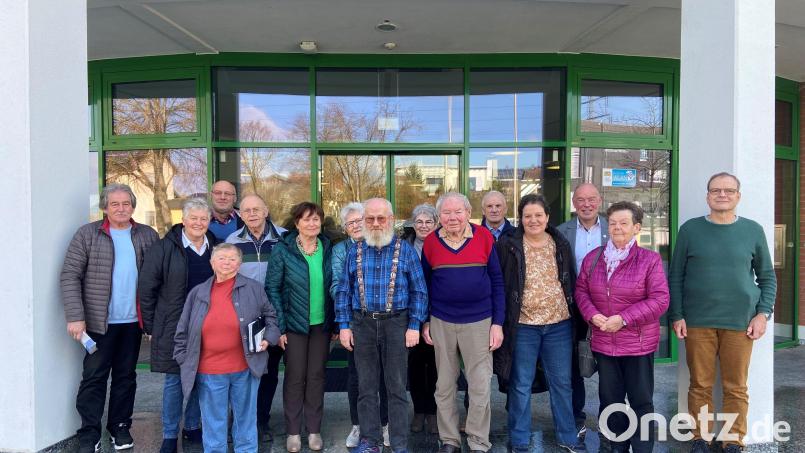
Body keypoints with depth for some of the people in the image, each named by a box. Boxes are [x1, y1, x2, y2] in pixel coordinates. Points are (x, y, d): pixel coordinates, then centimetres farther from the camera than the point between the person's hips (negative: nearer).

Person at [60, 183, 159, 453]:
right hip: (99, 320, -2)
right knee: (94, 377, 4)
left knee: (126, 376, 12)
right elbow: (70, 276, -6)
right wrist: (75, 317, -14)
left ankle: (120, 426, 26)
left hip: (134, 321, 2)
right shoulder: (88, 234, -2)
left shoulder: (148, 236, 5)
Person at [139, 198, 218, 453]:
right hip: (173, 327, -3)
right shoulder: (165, 247, -6)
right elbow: (146, 288, -4)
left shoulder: (215, 247, 6)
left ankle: (192, 427, 29)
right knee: (174, 381, 5)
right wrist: (151, 327, -4)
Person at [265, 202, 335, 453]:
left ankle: (314, 430, 25)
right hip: (294, 324, -3)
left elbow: (333, 286, 7)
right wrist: (279, 326, -12)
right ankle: (293, 431, 22)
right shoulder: (283, 250, -8)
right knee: (295, 377, 6)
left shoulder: (328, 248, 2)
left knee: (317, 376, 11)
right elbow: (272, 288, -8)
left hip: (322, 324, 3)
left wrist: (335, 322, 5)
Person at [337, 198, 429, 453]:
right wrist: (344, 325, 2)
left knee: (396, 387, 5)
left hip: (396, 323, -2)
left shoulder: (405, 250, -1)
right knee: (366, 386, 10)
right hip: (362, 323, 2)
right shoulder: (355, 251, 5)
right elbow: (344, 291, 8)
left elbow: (419, 291, -1)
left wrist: (414, 326, -7)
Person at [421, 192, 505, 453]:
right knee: (444, 386, 12)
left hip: (479, 322, -1)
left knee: (480, 387, 4)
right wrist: (424, 322, 5)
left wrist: (498, 323, -5)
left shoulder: (484, 238, -5)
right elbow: (424, 284, 8)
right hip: (441, 323, 2)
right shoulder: (431, 242, -1)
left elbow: (497, 281, -1)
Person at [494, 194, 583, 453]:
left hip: (559, 324, 3)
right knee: (521, 385, 8)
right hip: (523, 325, -3)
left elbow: (571, 282, 10)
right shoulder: (508, 246, -6)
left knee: (561, 382, 13)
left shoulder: (561, 245, 5)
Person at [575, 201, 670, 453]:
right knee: (609, 399, 14)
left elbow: (660, 300, -13)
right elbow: (581, 290, 8)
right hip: (603, 342, 4)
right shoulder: (593, 258, 5)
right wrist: (592, 315, -11)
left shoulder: (650, 260, -8)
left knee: (641, 401, 8)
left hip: (639, 343, -3)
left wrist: (624, 319, -19)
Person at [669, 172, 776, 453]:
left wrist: (763, 313, -1)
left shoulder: (753, 230, 5)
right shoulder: (690, 229, 2)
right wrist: (677, 316, -2)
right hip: (697, 322, 0)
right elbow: (676, 277, 4)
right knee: (700, 386, 6)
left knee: (736, 388, 7)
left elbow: (768, 278, 11)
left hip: (740, 323, 1)